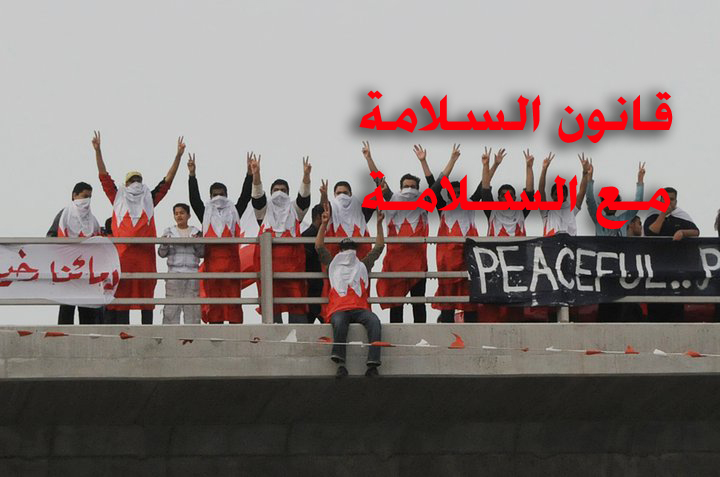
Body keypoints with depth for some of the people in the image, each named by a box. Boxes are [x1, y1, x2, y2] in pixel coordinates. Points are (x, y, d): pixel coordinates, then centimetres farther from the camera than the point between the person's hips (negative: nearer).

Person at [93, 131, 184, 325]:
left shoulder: (149, 199, 17)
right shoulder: (118, 199, 15)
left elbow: (167, 180, 15)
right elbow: (104, 177, 11)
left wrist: (178, 156, 8)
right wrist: (98, 151, 3)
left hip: (145, 253, 1)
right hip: (123, 252, -1)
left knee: (146, 294, 0)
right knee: (122, 293, -4)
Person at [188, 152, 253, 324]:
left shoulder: (234, 212, 13)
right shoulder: (205, 214, 13)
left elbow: (245, 197, 7)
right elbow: (194, 198, 4)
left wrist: (250, 173, -1)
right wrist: (192, 174, -4)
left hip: (231, 262, 0)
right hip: (211, 262, 0)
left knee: (233, 300, -3)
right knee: (213, 301, 0)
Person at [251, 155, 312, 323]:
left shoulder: (294, 210, 20)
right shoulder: (265, 210, 20)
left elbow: (304, 196, 4)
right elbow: (257, 196, 3)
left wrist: (306, 176, -15)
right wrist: (256, 175, -15)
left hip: (292, 262, 0)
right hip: (268, 262, 0)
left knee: (296, 297, -7)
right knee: (271, 298, -4)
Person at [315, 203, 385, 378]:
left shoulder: (363, 265, 29)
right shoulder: (333, 264, 26)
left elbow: (379, 247, 29)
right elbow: (319, 246, 19)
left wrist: (379, 224, 20)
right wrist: (324, 224, 12)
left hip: (360, 309, 1)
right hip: (339, 309, -1)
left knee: (374, 321, -32)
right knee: (339, 323, -38)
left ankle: (373, 364, -41)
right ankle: (340, 363, -46)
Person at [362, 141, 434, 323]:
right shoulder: (394, 202, 12)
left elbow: (432, 185, 1)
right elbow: (379, 181, 9)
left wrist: (423, 162, -7)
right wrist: (368, 158, 4)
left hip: (417, 259, -1)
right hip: (396, 257, 1)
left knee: (418, 299, 2)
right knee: (395, 299, 1)